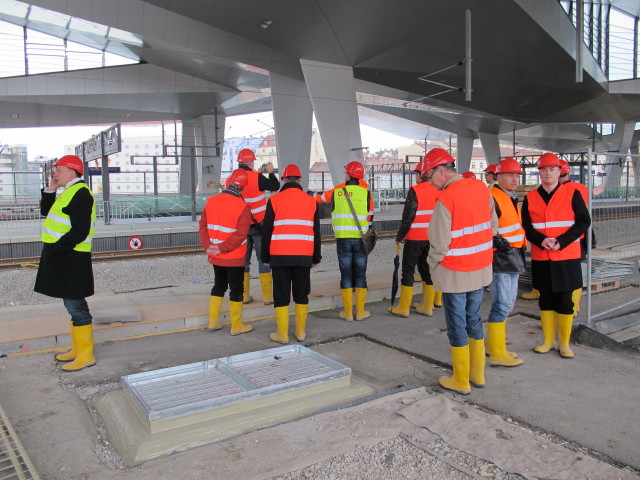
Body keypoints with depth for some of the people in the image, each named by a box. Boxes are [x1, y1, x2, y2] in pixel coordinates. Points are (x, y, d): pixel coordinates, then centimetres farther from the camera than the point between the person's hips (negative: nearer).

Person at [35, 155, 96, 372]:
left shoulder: (80, 194, -15)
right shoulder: (69, 192, 17)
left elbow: (80, 231, -23)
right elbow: (46, 211, 26)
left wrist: (55, 249, -22)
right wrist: (49, 190, 14)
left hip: (71, 258, -10)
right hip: (61, 257, 10)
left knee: (75, 306, -5)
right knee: (73, 305, 16)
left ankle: (86, 355, 3)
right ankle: (77, 348, 27)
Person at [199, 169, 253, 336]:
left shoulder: (211, 201, -1)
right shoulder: (242, 206, -17)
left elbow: (203, 225, 1)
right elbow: (241, 234, -24)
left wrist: (208, 245, -4)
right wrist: (222, 248, -20)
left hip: (215, 257, 5)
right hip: (234, 258, -5)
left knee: (218, 286, 20)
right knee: (236, 289, 7)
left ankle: (213, 322, 27)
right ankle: (237, 326, 16)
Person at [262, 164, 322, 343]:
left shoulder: (274, 200, -2)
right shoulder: (311, 202, 6)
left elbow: (266, 231, -1)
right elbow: (316, 232, 11)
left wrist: (265, 257, 8)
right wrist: (316, 257, 19)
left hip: (280, 256, -2)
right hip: (304, 256, 2)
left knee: (281, 295, 5)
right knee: (301, 294, 13)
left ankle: (282, 334, 9)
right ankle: (301, 332, 19)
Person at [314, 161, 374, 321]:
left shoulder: (337, 191, 3)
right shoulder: (366, 192, 0)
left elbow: (320, 197, 21)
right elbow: (369, 217, 6)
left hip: (342, 239, 1)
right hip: (360, 239, 0)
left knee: (346, 274, 7)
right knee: (360, 274, 8)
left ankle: (348, 312, 11)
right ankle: (360, 312, 12)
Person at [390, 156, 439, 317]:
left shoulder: (414, 190, -13)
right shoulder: (437, 191, 5)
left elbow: (408, 216, -15)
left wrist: (399, 238, -7)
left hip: (414, 238, -6)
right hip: (431, 238, 6)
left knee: (408, 271, 3)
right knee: (427, 270, 14)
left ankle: (403, 308, 8)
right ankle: (427, 307, 19)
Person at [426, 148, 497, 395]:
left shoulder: (446, 198, -20)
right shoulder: (481, 188, 1)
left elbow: (440, 243, -18)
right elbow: (492, 225, 9)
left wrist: (432, 264, 0)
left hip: (455, 273, -7)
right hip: (481, 269, 7)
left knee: (457, 326, 7)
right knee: (474, 320, 20)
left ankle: (461, 381, 20)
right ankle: (478, 374, 32)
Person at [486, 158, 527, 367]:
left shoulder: (512, 199, 17)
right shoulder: (492, 198, -16)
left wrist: (521, 246, 22)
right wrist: (498, 242, -30)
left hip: (513, 257, 11)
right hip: (500, 257, -11)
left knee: (507, 303, 17)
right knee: (502, 305, -8)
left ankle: (494, 344, 28)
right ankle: (497, 354, -1)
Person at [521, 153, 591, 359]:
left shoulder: (572, 194, -1)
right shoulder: (530, 198, 4)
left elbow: (584, 221, -5)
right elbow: (526, 226, 3)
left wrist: (561, 241, -16)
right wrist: (541, 240, -17)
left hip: (566, 258, -2)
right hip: (540, 258, 2)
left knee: (564, 300, 4)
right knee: (546, 300, 10)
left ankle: (564, 343, 17)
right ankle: (548, 340, 24)